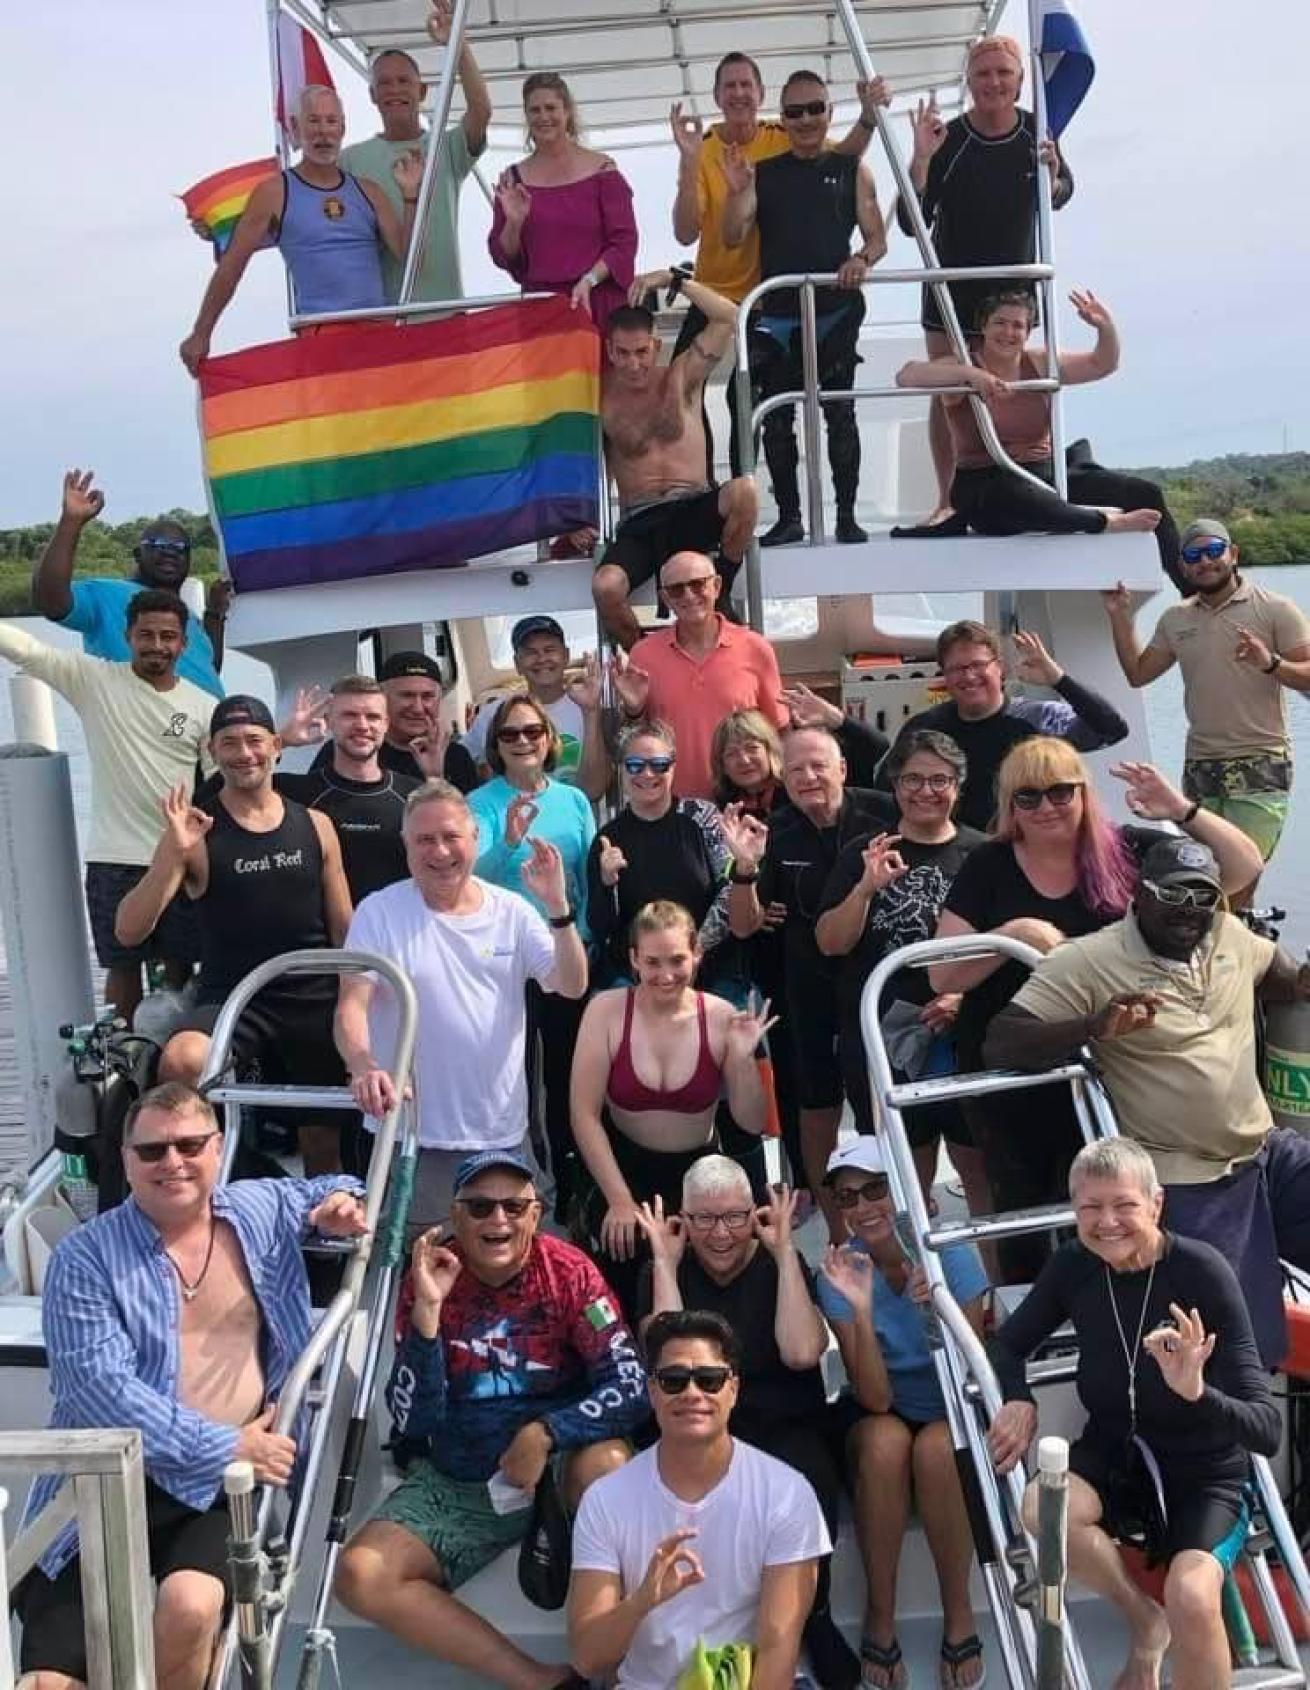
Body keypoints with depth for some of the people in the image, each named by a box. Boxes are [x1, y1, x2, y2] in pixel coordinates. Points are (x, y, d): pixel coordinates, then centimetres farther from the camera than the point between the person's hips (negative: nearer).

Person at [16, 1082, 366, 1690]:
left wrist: (341, 1199, 4)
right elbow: (102, 1389, -13)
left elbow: (320, 1194, 30)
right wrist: (224, 1445, -16)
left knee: (190, 1607, -28)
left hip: (221, 1487, 1)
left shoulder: (261, 1209, 8)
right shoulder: (85, 1257, -4)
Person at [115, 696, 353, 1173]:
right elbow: (128, 932, -12)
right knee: (181, 1062, -35)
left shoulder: (315, 825, 5)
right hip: (230, 996, -3)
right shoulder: (194, 832, -4)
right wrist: (174, 854, -24)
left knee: (323, 1144, 12)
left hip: (313, 1000, 3)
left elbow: (343, 928, 12)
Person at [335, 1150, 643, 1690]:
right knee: (360, 1576, -20)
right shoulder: (430, 1277, -7)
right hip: (454, 1481, 2)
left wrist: (543, 1434, -29)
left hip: (560, 1466, -2)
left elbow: (632, 1390, -17)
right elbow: (412, 1421, -13)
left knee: (607, 1462, -35)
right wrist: (428, 1310, -24)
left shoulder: (568, 1271, -10)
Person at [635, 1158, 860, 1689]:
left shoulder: (779, 1265, 4)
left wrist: (784, 1251, -11)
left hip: (786, 1430, 0)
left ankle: (813, 1615, -6)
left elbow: (801, 1353, -14)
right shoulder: (660, 1274, 4)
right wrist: (666, 1262, -11)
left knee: (807, 1481, -33)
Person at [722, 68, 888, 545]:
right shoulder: (763, 173, 11)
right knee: (776, 417, 3)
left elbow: (877, 238, 7)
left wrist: (861, 260, -15)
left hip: (835, 310, -2)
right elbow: (732, 237, 3)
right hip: (775, 313, 2)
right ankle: (788, 516, 12)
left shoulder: (852, 170, 8)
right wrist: (736, 191, -13)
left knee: (840, 412, -1)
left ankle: (847, 515, 5)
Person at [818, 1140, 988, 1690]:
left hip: (949, 1415, -1)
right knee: (884, 1440, -33)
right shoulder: (841, 1272, -14)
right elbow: (875, 1399, -22)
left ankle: (959, 1614, -14)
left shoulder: (951, 1253, -17)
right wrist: (861, 1311, -36)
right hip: (883, 1416, 1)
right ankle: (879, 1615, -18)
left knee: (935, 1448, -34)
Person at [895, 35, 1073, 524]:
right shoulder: (947, 139, -19)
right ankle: (947, 501, 8)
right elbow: (911, 223, -20)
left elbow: (1061, 197, 8)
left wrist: (1053, 177, -16)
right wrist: (920, 159, -34)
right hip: (951, 287, -2)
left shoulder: (1037, 134, -10)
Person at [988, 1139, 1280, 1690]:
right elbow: (1008, 1343, 7)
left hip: (1204, 1475, -4)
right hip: (1112, 1457, 4)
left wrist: (1197, 1392, -43)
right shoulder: (1074, 1266, -9)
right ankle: (1145, 1621, 0)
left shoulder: (1202, 1272, -20)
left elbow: (1267, 1430, -23)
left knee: (1192, 1598, -33)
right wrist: (1019, 1401, -15)